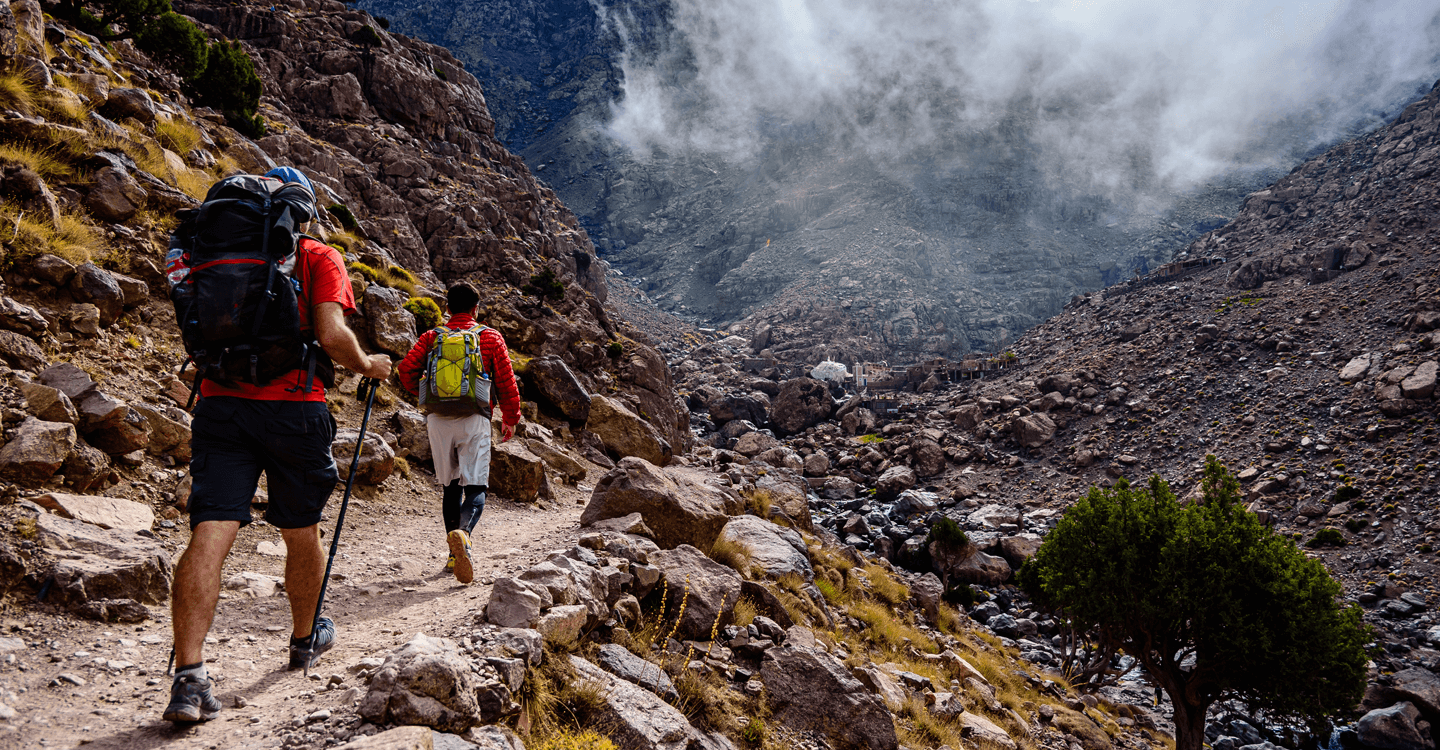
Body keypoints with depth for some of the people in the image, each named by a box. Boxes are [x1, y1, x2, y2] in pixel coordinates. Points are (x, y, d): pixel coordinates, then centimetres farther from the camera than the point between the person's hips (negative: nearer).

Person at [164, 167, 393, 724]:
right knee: (302, 532, 17)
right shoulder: (318, 257, 2)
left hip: (220, 404, 3)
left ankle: (189, 678, -17)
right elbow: (331, 336, -11)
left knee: (209, 536, -6)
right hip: (292, 407, -2)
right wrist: (369, 366, 7)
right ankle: (305, 638, 37)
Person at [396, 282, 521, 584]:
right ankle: (462, 534, -35)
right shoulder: (491, 337, 7)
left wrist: (426, 395, 17)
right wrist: (510, 419, 16)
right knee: (476, 486, -5)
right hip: (474, 419, -3)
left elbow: (407, 368, -1)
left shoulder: (431, 337, 12)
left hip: (438, 419, 3)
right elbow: (506, 382, 5)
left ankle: (455, 555, 17)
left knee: (450, 486, 14)